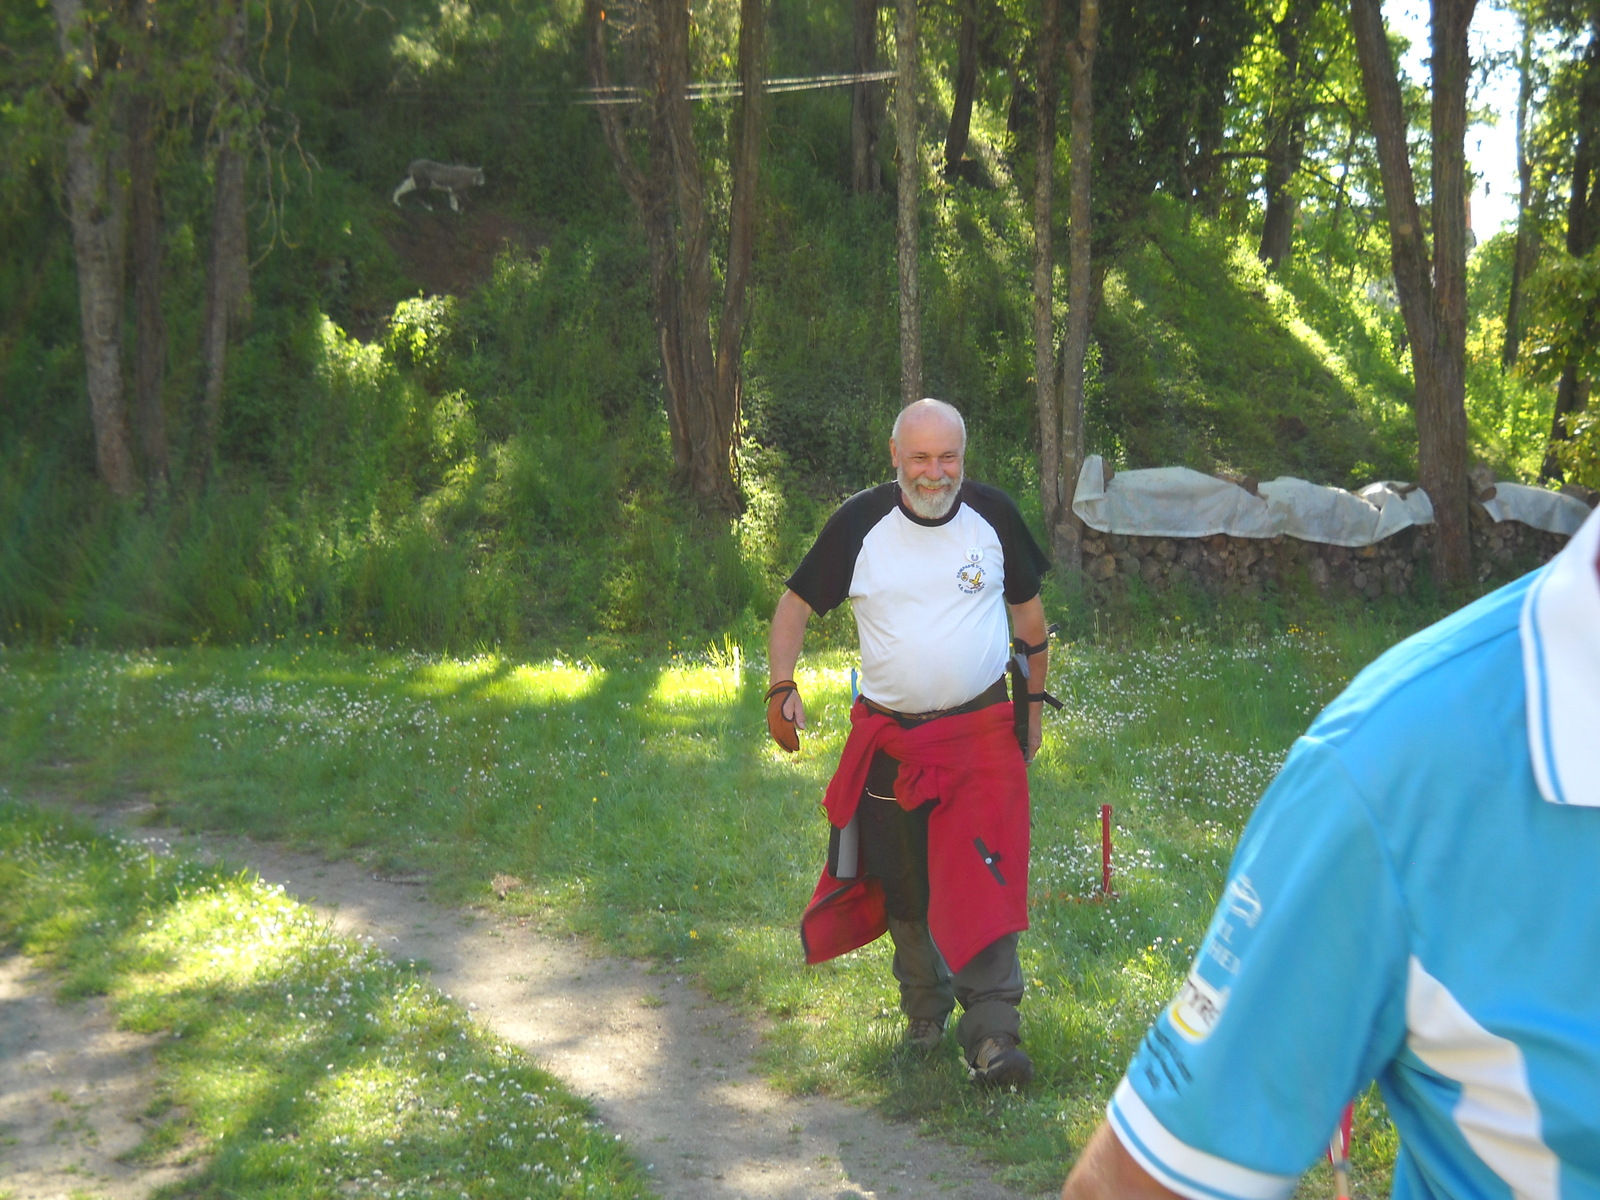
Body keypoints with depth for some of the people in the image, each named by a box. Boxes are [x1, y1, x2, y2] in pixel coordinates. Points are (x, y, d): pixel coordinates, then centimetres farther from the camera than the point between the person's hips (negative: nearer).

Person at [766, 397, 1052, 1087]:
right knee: (902, 884, 12)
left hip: (981, 729, -1)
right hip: (888, 737, 1)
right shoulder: (860, 523, -5)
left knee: (984, 880, -14)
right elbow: (797, 602, 5)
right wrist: (782, 687, -6)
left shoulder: (992, 515, -2)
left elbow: (1028, 610, 12)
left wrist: (1034, 702, 14)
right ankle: (925, 1010, 32)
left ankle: (993, 1035, -13)